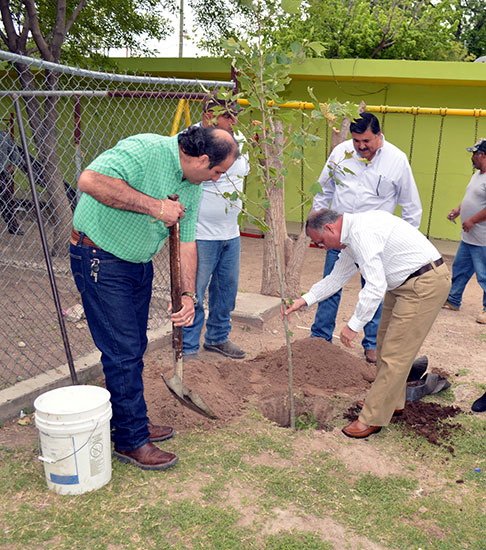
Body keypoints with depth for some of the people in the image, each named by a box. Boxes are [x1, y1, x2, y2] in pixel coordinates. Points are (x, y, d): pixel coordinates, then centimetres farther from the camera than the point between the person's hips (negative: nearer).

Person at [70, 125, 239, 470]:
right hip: (100, 258, -8)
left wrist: (188, 295, 1)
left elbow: (186, 242, 9)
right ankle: (131, 441, 8)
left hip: (140, 262, 9)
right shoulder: (144, 150, -23)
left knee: (135, 348, 15)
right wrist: (153, 206, -31)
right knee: (123, 351, -5)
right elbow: (90, 180, -35)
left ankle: (133, 421, 32)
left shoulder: (192, 186, 4)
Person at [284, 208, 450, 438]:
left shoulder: (361, 232, -23)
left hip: (425, 284, -11)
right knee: (386, 343, 19)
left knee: (394, 353, -6)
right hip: (403, 284, 11)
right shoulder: (350, 236, 10)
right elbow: (337, 277, 21)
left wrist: (354, 325, -21)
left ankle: (372, 419, 4)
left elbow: (375, 286, -27)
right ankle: (392, 402, 35)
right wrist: (305, 300, 15)